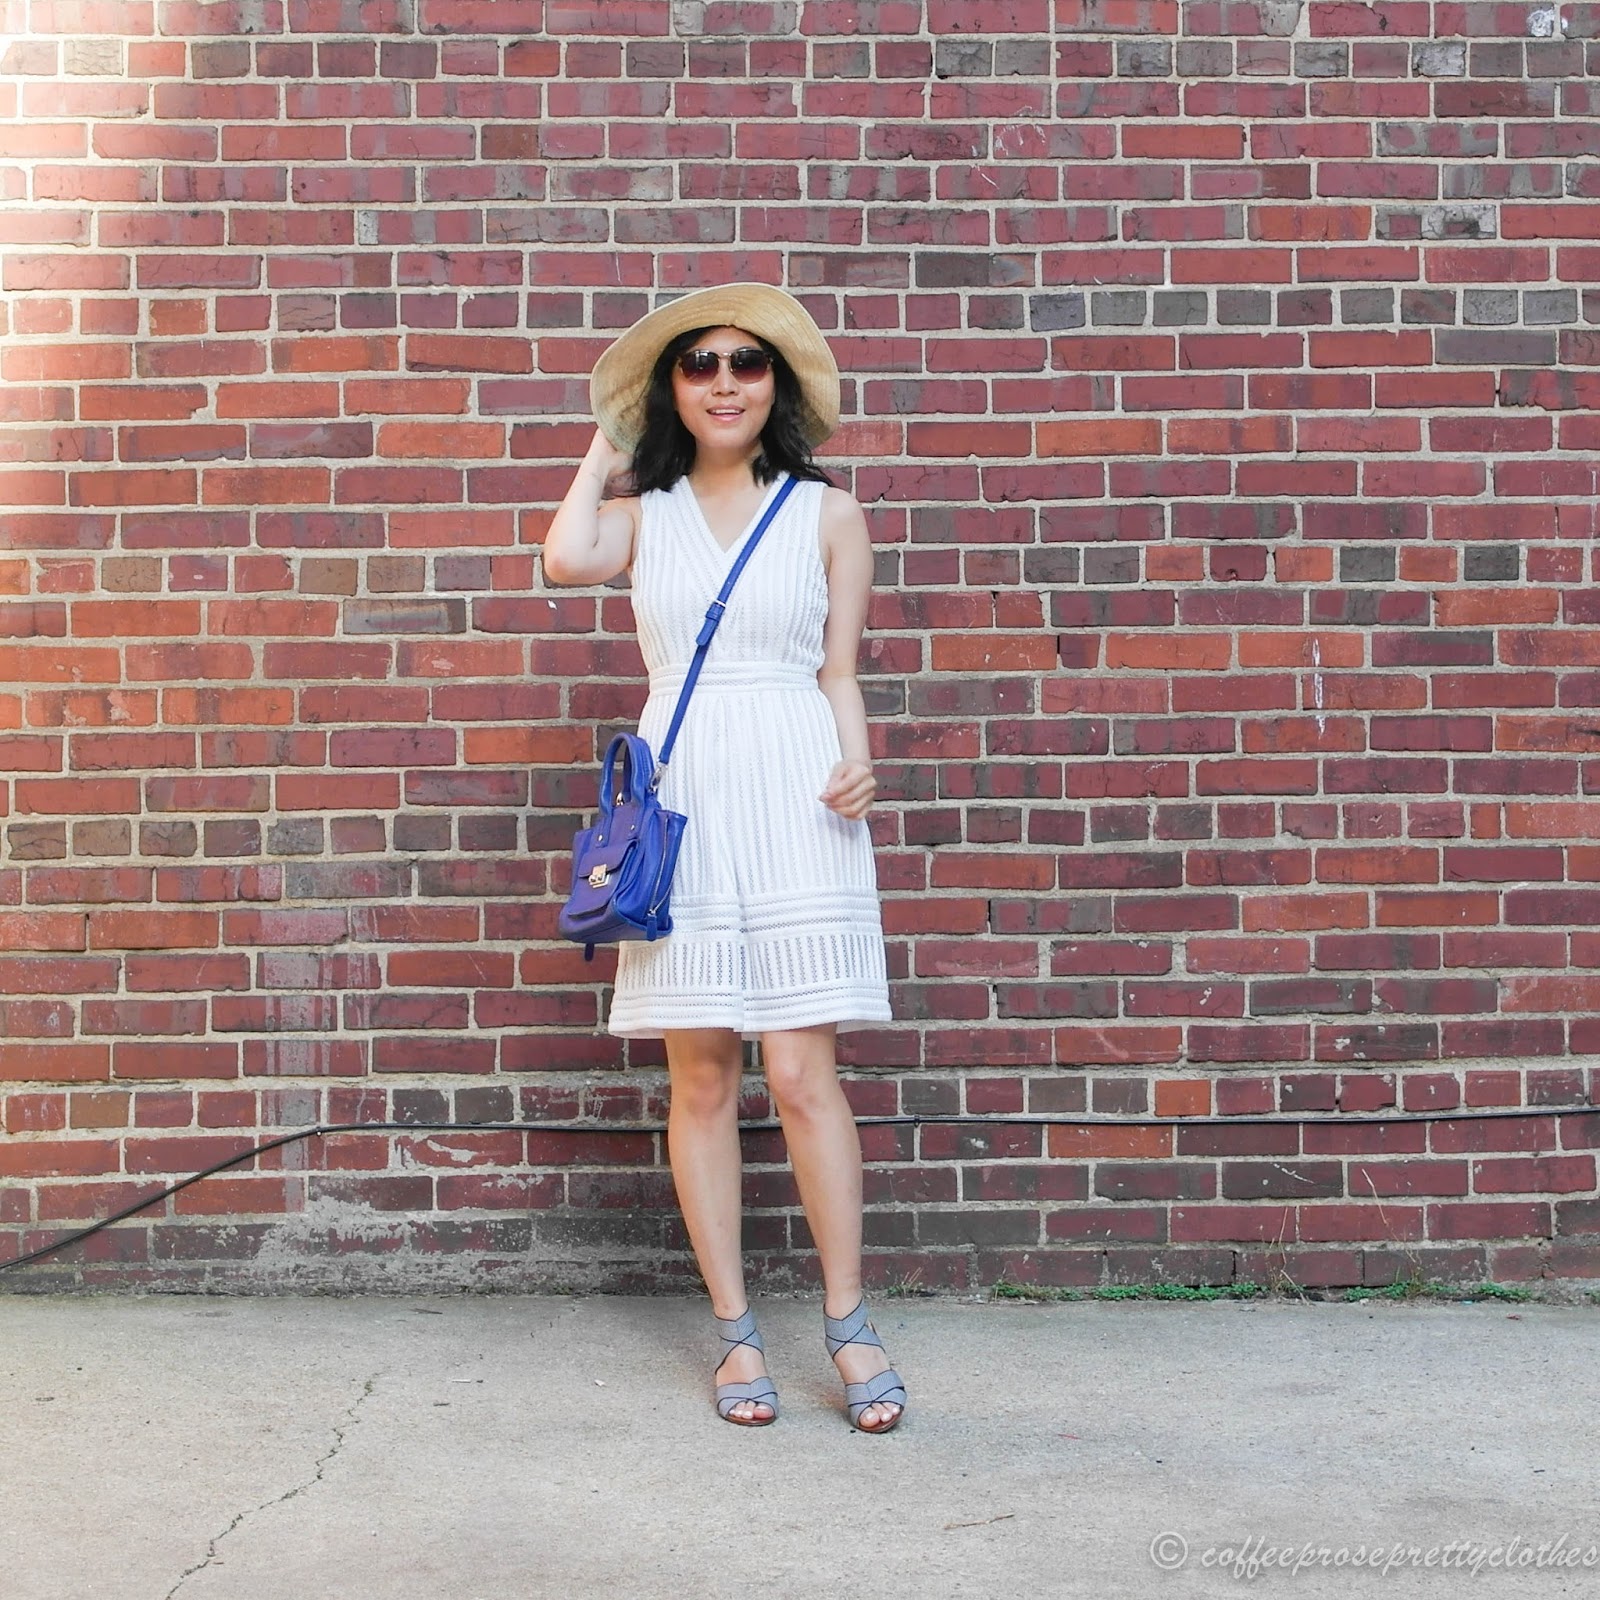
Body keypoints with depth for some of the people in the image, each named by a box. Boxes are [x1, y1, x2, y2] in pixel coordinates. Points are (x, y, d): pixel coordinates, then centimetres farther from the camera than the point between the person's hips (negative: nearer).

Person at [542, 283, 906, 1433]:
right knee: (702, 1077, 3)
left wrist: (857, 766, -10)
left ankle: (849, 1325, 6)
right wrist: (607, 446, 7)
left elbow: (839, 671, 10)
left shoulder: (826, 513, 9)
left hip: (794, 799, -1)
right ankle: (737, 1332, 13)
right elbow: (566, 558, -11)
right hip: (681, 803, 2)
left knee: (800, 1071, -6)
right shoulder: (643, 514, 11)